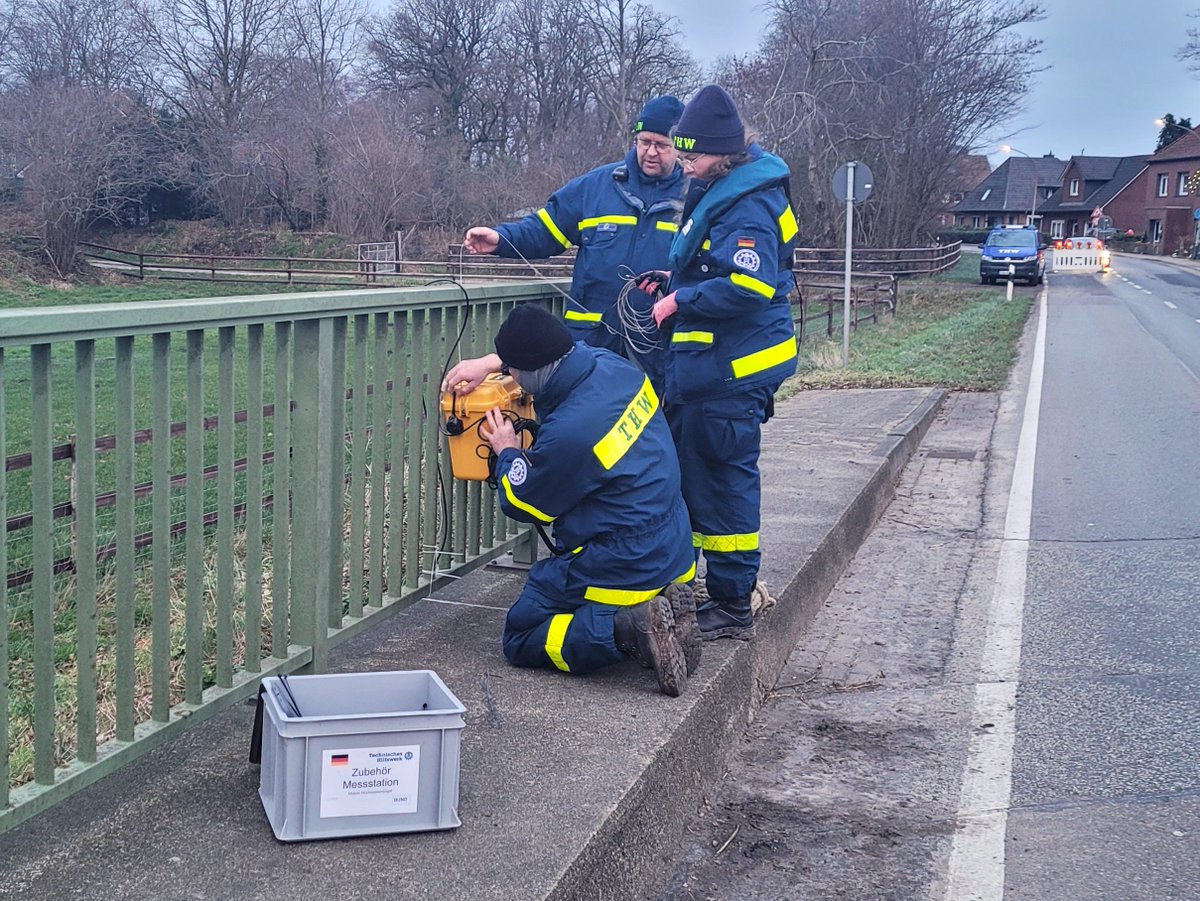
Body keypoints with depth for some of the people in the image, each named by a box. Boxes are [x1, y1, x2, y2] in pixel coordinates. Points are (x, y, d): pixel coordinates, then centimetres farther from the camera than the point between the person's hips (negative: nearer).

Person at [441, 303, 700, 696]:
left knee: (521, 640, 8)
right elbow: (555, 348, 21)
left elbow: (522, 505, -8)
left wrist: (508, 453, 10)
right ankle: (661, 609, 4)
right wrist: (487, 363, 19)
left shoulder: (568, 432, -28)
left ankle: (626, 628, -14)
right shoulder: (611, 364, -5)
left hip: (621, 568, -8)